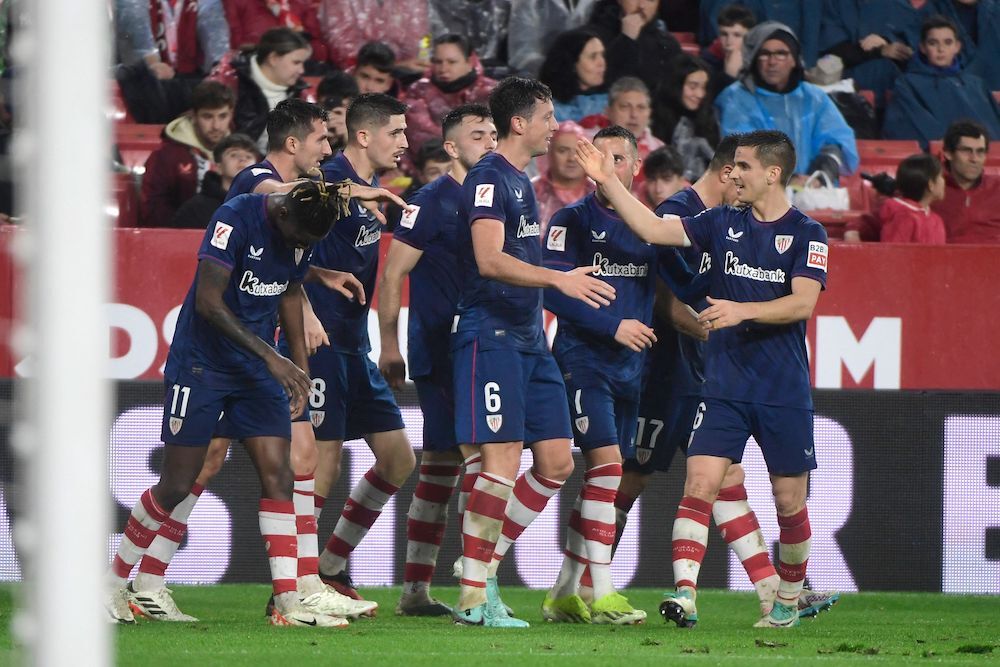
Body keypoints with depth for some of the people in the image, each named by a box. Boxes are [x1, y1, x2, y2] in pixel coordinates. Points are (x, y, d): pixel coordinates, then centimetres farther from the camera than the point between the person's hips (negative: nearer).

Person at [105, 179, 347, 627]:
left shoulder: (303, 234, 0)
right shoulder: (235, 219, -21)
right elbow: (208, 302, -25)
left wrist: (300, 364, 14)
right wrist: (270, 356, -28)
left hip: (259, 371, 6)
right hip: (200, 366, -6)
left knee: (278, 475, -6)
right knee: (177, 486, -1)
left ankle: (287, 603, -7)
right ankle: (113, 583, 17)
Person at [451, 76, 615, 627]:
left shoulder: (521, 181, 19)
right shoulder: (489, 178, -11)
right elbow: (489, 260, -25)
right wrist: (558, 278, -32)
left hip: (528, 339, 10)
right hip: (491, 336, -10)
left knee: (556, 463, 7)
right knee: (503, 462, -13)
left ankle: (487, 566, 15)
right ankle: (473, 597, -9)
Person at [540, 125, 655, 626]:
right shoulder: (573, 220, -4)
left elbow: (657, 290, 23)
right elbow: (551, 289, -12)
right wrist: (613, 327, -15)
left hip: (630, 366, 7)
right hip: (583, 360, -7)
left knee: (602, 480, 7)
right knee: (606, 463, -17)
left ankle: (564, 594, 15)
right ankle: (602, 597, -16)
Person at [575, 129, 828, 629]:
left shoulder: (806, 234, -3)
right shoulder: (722, 225, 8)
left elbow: (802, 303, -13)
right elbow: (652, 229, 4)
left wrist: (741, 311, -25)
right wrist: (609, 181, -3)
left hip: (785, 392, -2)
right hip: (724, 386, 2)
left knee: (789, 500, 5)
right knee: (700, 483, -14)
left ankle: (788, 600, 25)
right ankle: (685, 592, -22)